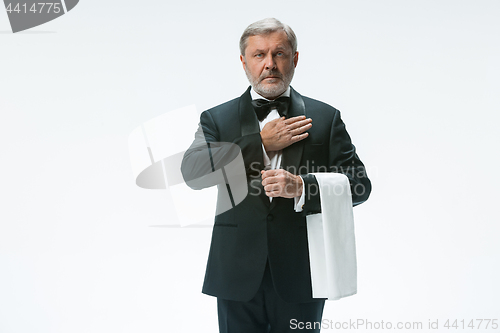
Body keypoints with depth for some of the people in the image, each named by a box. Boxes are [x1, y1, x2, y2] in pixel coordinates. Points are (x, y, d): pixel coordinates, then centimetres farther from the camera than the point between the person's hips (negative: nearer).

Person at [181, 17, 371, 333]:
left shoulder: (325, 118, 6)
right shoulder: (216, 118, 6)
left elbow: (359, 183, 0)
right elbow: (192, 172, -11)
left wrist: (301, 187, -18)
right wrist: (261, 142, -13)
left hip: (300, 274, 0)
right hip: (238, 276, 0)